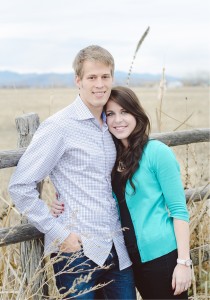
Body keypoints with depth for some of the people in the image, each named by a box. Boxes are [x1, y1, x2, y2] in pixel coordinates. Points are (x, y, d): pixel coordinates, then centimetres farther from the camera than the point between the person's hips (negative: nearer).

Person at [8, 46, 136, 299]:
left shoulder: (109, 125, 10)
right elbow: (20, 186, -13)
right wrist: (59, 234, -14)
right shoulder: (59, 126, -10)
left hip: (116, 249, 6)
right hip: (77, 250, -6)